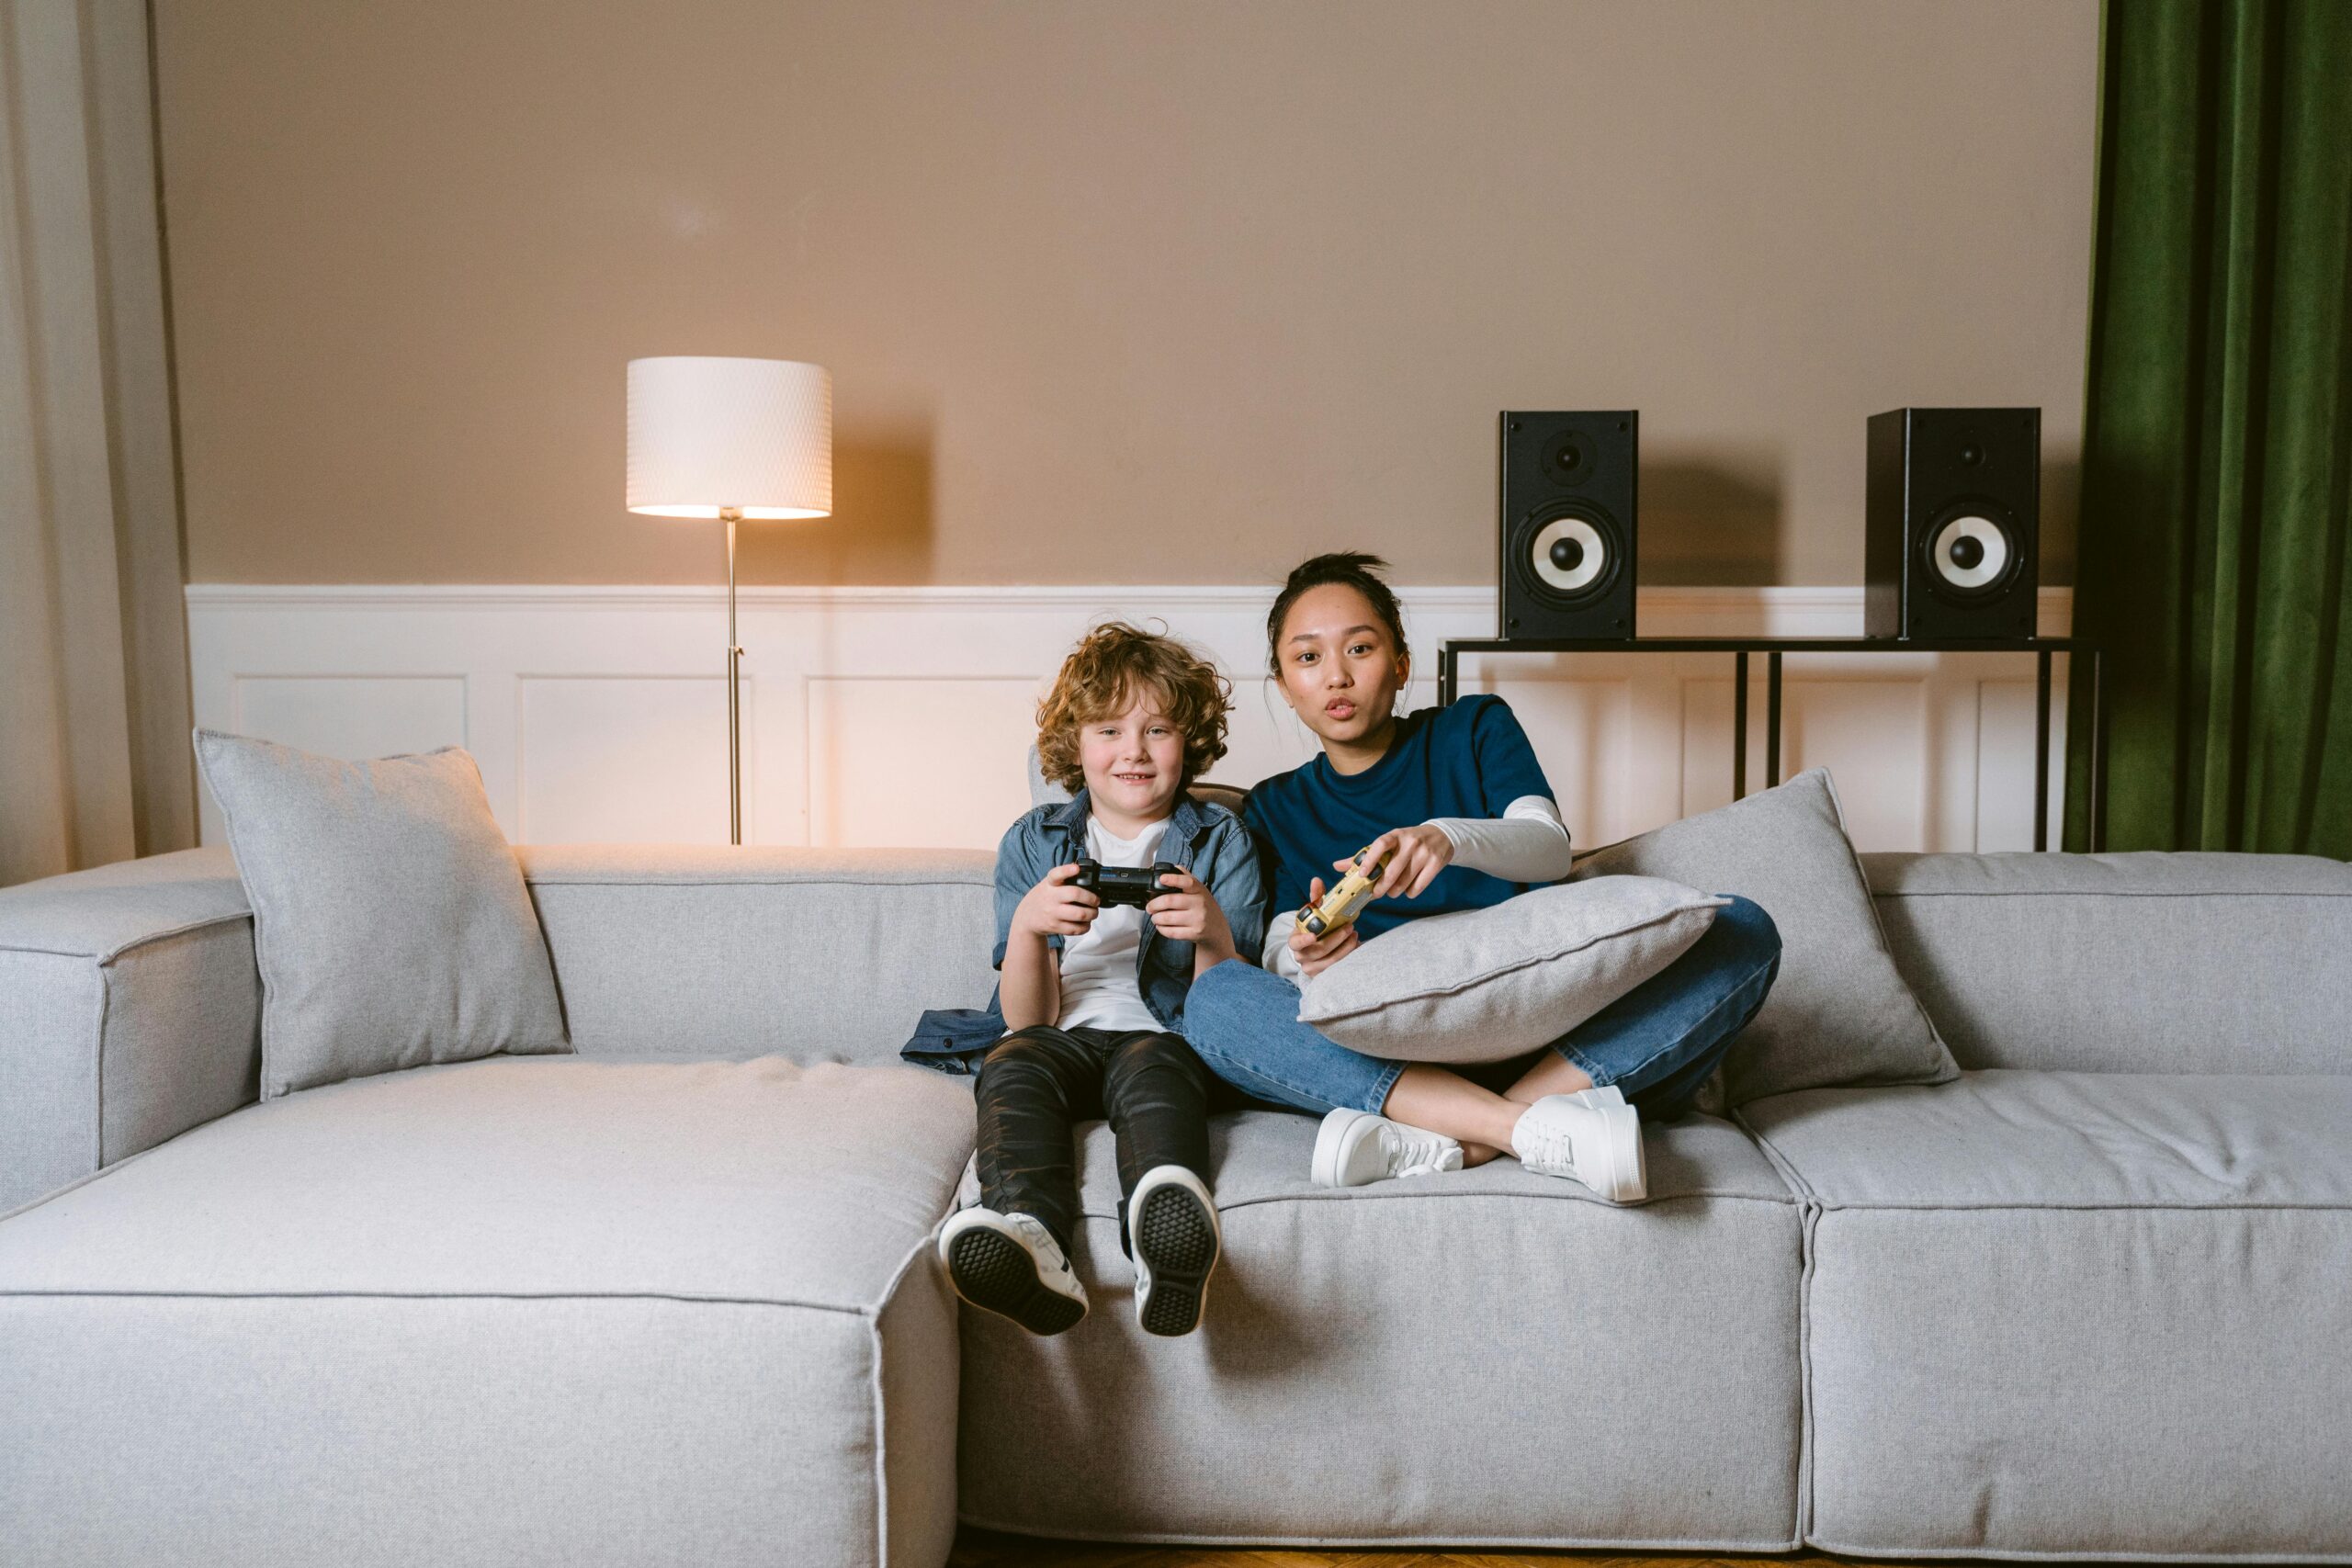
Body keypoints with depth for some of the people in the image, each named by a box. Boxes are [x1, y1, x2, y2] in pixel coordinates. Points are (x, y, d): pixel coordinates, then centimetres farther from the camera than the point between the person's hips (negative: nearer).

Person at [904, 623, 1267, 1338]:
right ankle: (1029, 1243, -58)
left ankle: (1165, 1254, -64)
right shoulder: (1033, 843, 14)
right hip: (1063, 1040, 2)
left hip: (1163, 1040, -1)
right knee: (1013, 1062, -31)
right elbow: (1028, 1019, 5)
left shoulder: (1222, 842, 12)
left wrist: (1214, 936, -17)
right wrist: (1026, 926, -16)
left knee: (1151, 1067, -35)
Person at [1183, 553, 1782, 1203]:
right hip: (1391, 1058, -1)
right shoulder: (1274, 809, 18)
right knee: (1214, 998, -27)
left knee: (1742, 930, -22)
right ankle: (1536, 1127, -38)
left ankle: (1445, 1143, -36)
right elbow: (1281, 953, 3)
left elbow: (1548, 847, -3)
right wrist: (1308, 958, -22)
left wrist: (1450, 837, -25)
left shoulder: (1475, 728, 16)